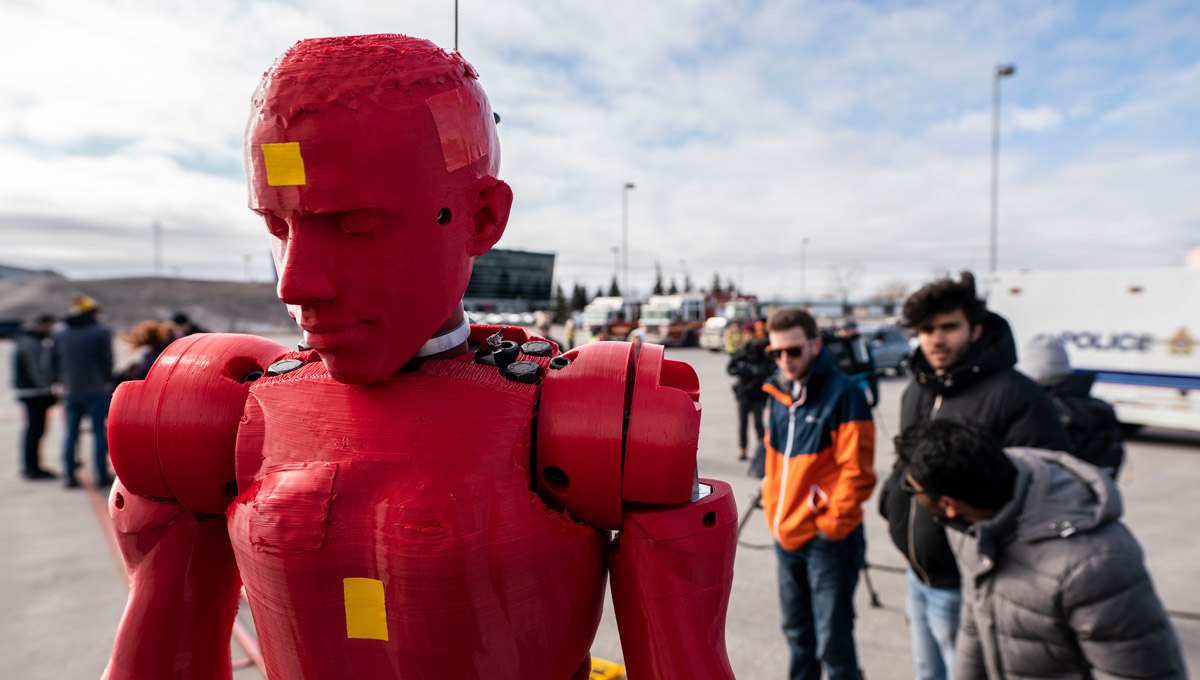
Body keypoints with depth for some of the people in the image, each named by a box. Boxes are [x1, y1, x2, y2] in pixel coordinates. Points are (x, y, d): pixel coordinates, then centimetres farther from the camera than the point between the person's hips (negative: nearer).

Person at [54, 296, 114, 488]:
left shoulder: (60, 335, 8)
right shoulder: (101, 332, -8)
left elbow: (56, 364, 12)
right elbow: (107, 361, -8)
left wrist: (66, 382, 21)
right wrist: (107, 382, 6)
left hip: (71, 392, 5)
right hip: (96, 391, -5)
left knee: (71, 434, 11)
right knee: (99, 432, 0)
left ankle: (69, 475, 12)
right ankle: (102, 475, 0)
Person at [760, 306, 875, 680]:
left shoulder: (843, 394, -15)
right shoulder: (779, 393, 6)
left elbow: (857, 471, -16)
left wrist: (832, 523, -14)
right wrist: (772, 506, 10)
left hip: (828, 539, -7)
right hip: (785, 534, 7)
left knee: (833, 642, 3)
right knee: (798, 634, 21)